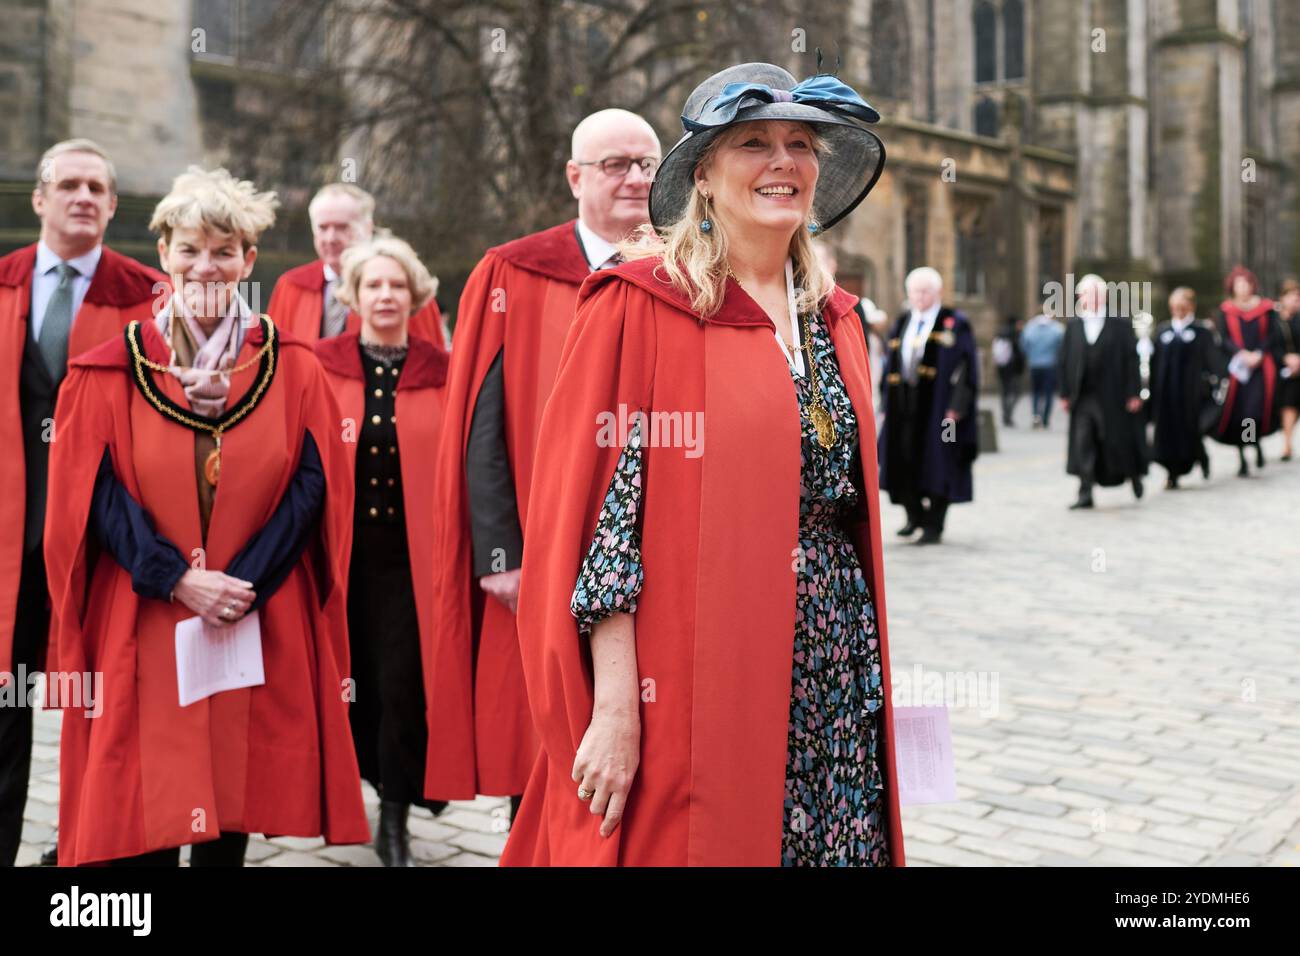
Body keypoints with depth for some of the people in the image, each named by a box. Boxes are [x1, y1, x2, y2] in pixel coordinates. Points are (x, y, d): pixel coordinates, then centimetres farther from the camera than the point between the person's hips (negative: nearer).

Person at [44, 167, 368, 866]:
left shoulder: (291, 369, 5)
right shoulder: (112, 370, 3)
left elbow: (313, 485, -1)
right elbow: (93, 494, -3)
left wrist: (245, 582, -12)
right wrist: (176, 579, -15)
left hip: (261, 634, 1)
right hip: (143, 631, -1)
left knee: (234, 798, 7)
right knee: (145, 810, 0)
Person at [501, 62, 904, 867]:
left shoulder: (833, 317, 11)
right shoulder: (640, 306, -8)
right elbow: (603, 508, -12)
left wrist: (869, 674, 13)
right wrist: (616, 712, -16)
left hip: (833, 675, 6)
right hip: (700, 678, -5)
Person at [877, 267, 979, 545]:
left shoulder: (955, 324, -2)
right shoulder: (901, 326, 13)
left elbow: (966, 368, -7)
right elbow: (890, 368, 15)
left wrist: (956, 407, -15)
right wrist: (886, 407, 9)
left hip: (937, 408, -5)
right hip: (902, 408, 5)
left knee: (937, 466, 0)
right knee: (904, 463, 8)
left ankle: (934, 525, 8)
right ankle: (914, 515, 28)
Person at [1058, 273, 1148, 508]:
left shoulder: (1120, 325, -2)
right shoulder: (1073, 325, 6)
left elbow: (1131, 359, -3)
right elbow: (1065, 362, 7)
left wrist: (1134, 393, -8)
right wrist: (1065, 393, 2)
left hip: (1112, 396, -2)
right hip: (1082, 397, 2)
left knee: (1119, 441, 7)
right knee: (1082, 444, -4)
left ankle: (1133, 474, 35)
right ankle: (1085, 493, -1)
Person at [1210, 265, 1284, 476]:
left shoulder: (1265, 308, 7)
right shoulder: (1226, 311, 5)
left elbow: (1274, 335, 4)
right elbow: (1223, 338, -1)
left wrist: (1259, 354, -10)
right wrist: (1242, 354, -15)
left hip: (1262, 365, 0)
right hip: (1236, 368, 0)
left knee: (1259, 409, -12)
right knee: (1237, 413, -2)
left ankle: (1257, 442, 20)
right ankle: (1242, 459, 10)